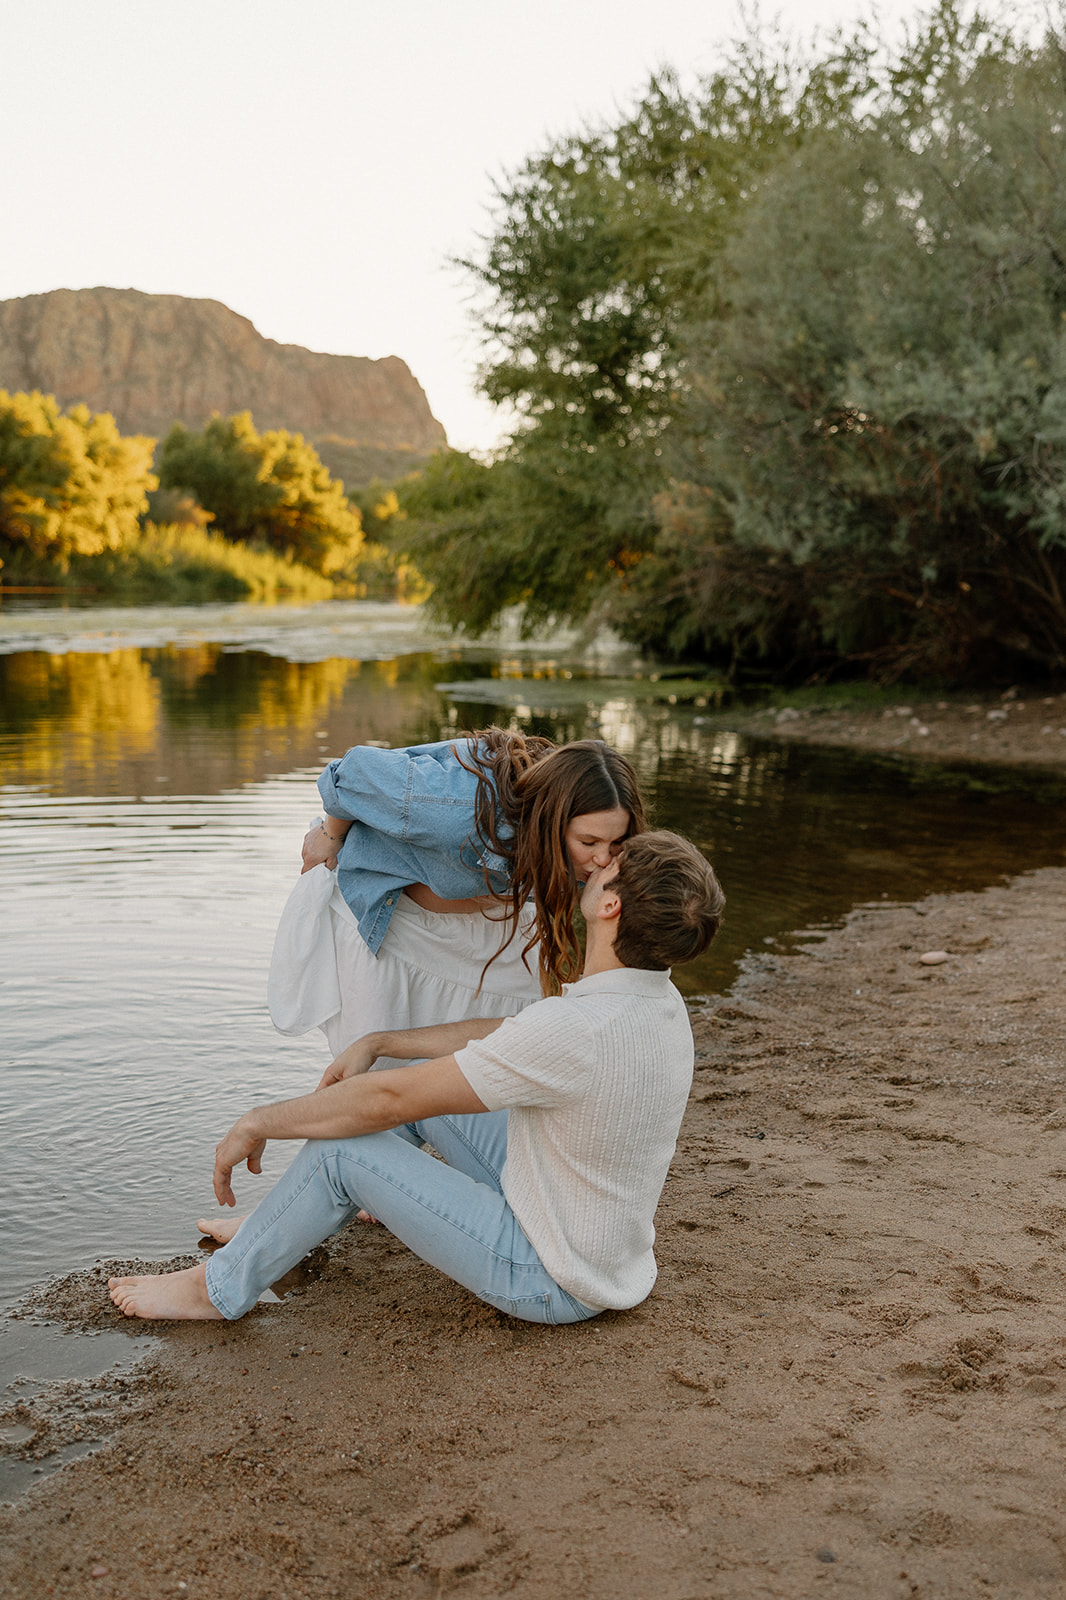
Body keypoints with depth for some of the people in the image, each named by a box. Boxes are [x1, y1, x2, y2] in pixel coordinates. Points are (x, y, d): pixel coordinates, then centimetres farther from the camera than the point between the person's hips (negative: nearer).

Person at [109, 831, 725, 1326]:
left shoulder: (572, 1030, -33)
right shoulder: (661, 1000, -4)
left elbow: (389, 1100, -24)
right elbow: (501, 1036, 9)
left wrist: (258, 1122, -11)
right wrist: (376, 1044, 10)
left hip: (550, 1282, -8)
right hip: (604, 1253, 9)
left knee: (344, 1144, -9)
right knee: (424, 1082, 12)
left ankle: (221, 1287, 14)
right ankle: (284, 1228, 29)